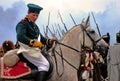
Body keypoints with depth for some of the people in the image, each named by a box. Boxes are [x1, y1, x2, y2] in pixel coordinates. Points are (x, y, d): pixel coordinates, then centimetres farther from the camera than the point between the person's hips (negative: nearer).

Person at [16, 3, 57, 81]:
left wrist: (49, 40, 0)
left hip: (35, 50, 10)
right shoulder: (23, 24, -9)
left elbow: (41, 38, 20)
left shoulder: (35, 26, 20)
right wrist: (33, 42, -36)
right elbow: (20, 37, -26)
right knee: (44, 64, -20)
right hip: (28, 50, -10)